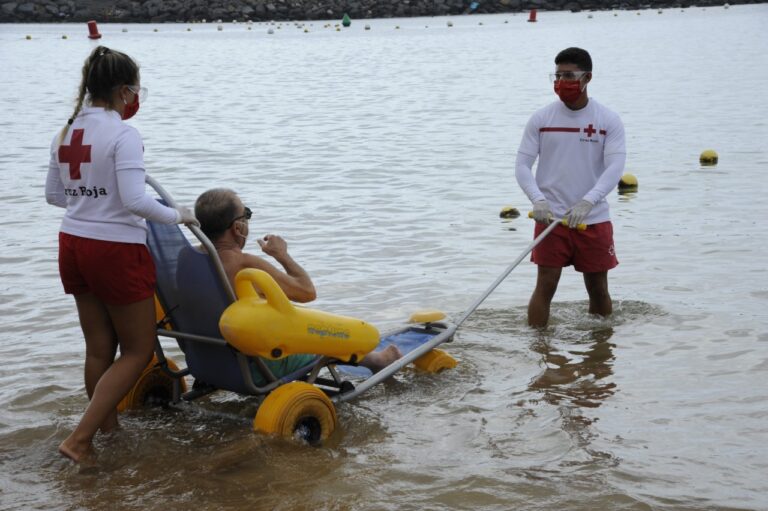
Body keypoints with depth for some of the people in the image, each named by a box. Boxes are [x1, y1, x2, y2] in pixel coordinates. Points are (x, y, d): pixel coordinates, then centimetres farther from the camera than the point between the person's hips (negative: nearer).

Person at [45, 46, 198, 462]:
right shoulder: (123, 134, -17)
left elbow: (53, 194, 14)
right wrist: (178, 216, -9)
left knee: (99, 348, 19)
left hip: (73, 246, 7)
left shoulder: (66, 133, 6)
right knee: (138, 350, 6)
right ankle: (80, 439, -1)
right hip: (116, 251, -7)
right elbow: (135, 202, -23)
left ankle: (107, 430, 31)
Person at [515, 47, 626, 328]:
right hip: (550, 219, 0)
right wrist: (538, 199, -19)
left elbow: (615, 167, -11)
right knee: (545, 285, -6)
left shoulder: (609, 121, -1)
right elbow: (522, 165, 0)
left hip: (594, 219, 1)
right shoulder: (541, 118, 2)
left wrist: (587, 202, -26)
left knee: (598, 289, 9)